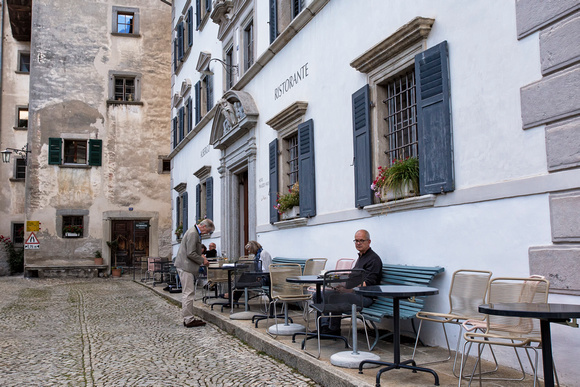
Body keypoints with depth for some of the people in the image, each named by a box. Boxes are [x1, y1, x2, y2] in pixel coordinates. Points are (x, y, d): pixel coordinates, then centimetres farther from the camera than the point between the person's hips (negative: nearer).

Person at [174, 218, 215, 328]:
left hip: (185, 266, 11)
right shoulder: (193, 234, -18)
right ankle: (189, 320, -3)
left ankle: (188, 318, 21)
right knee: (188, 293, -7)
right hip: (186, 266, -11)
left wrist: (200, 255, 14)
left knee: (187, 293, 14)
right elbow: (191, 254, -23)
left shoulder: (194, 232, 16)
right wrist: (202, 261, -12)